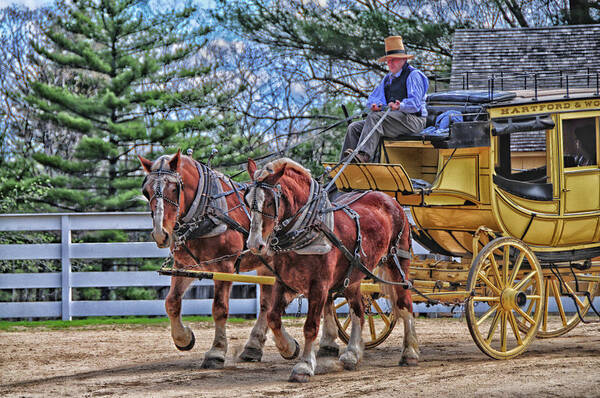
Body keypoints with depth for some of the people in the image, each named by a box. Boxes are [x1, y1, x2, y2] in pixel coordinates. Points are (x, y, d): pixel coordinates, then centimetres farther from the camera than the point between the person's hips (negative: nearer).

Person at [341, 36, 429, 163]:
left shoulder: (413, 75, -1)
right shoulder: (387, 78, 25)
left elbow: (415, 103, -14)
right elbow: (373, 98, 22)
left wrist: (399, 106, -32)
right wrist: (375, 105, -2)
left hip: (412, 120, -8)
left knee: (374, 118, -33)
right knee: (354, 128, -8)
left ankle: (364, 155, -48)